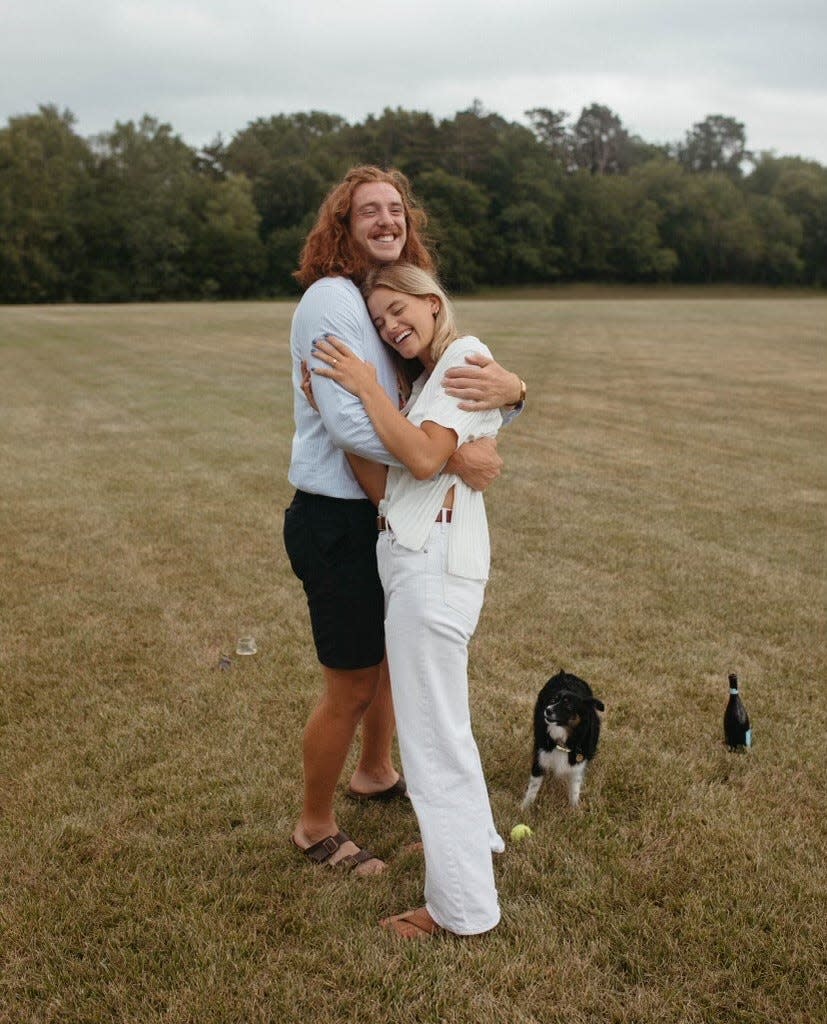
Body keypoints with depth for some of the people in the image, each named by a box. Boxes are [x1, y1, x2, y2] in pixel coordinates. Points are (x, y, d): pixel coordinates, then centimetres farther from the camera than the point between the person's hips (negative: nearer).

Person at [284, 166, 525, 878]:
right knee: (351, 686, 4)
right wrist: (453, 453, -29)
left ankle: (375, 773, 50)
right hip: (335, 521, -8)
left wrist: (510, 387, -23)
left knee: (391, 653, 25)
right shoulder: (331, 299, -17)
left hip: (387, 516, 9)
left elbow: (470, 380, 1)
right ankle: (316, 827, 27)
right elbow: (348, 423, -28)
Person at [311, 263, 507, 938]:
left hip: (433, 561, -10)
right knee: (437, 715, 23)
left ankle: (462, 907, 10)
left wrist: (366, 386, -12)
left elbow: (425, 458, -20)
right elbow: (398, 460, 15)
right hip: (415, 556, 10)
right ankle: (473, 835, 43)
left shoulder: (467, 358, -8)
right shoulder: (431, 374, 21)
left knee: (432, 730, -3)